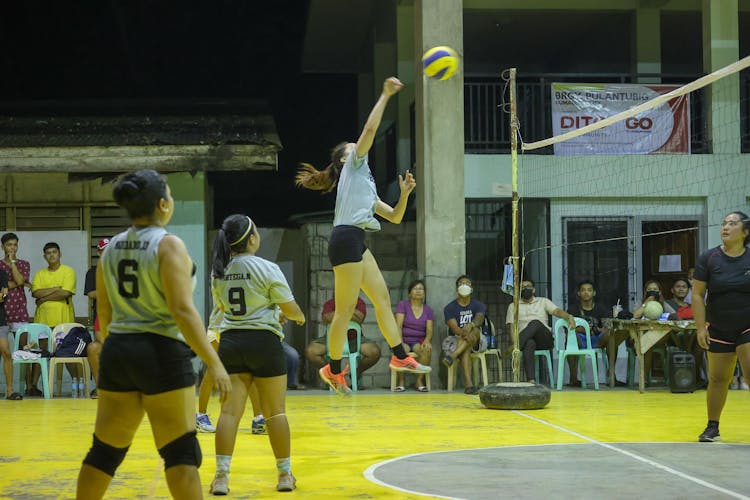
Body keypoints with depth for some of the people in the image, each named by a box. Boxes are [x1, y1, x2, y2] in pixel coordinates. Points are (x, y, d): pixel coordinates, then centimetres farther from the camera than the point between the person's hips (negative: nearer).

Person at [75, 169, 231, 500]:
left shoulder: (112, 248, 9)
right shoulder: (168, 245, -11)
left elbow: (104, 313, 14)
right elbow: (183, 311, -18)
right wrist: (214, 363, -16)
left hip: (116, 352, 6)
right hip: (162, 352, -6)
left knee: (105, 449, 14)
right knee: (180, 451, -2)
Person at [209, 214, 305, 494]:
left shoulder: (219, 272, 7)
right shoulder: (266, 268, -9)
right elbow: (290, 308, -7)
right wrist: (299, 316, 19)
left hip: (230, 342, 4)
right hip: (263, 341, -4)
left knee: (230, 410, 1)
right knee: (275, 411, 6)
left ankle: (221, 476, -5)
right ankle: (285, 475, 14)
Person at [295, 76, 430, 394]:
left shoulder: (365, 184, 28)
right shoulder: (353, 166, 6)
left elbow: (394, 217, 27)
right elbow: (370, 129, -6)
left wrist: (404, 193, 12)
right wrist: (385, 96, -3)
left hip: (357, 245, 10)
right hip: (346, 240, -10)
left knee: (382, 298, 6)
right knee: (345, 309, -7)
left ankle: (399, 357, 5)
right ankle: (333, 369, -1)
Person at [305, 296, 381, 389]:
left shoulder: (359, 303, -10)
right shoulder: (330, 303, -10)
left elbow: (359, 319, -28)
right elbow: (325, 318, -30)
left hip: (354, 339, 0)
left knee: (375, 352, -28)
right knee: (310, 351, -25)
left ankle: (357, 373, 3)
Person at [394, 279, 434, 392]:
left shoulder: (428, 310, 12)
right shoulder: (403, 305, 4)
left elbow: (429, 330, 2)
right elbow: (398, 326, -7)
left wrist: (427, 340, -22)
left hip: (419, 341, 2)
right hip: (404, 339, -2)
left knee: (427, 350, -33)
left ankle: (420, 381, -19)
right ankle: (400, 382, -21)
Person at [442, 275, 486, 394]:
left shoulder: (478, 305, 8)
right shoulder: (450, 308, 3)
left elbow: (480, 318, -16)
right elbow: (453, 327, -15)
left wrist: (471, 325, -41)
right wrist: (464, 333, -38)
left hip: (477, 341, 1)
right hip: (456, 339, -1)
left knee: (473, 330, -33)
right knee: (466, 349, -36)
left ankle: (452, 355, -51)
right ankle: (468, 384, -52)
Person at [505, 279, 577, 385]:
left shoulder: (543, 301, 20)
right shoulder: (513, 306, 21)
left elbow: (557, 311, 3)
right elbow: (511, 326, 10)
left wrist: (569, 316, -20)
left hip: (544, 339, 0)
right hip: (526, 339, 0)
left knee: (535, 323, -34)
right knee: (529, 343, -40)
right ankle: (531, 380, -53)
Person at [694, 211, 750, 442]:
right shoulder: (708, 259, -4)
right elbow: (697, 295, -4)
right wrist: (701, 328, -10)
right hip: (719, 330, 1)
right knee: (717, 379, 6)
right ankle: (712, 427, 20)